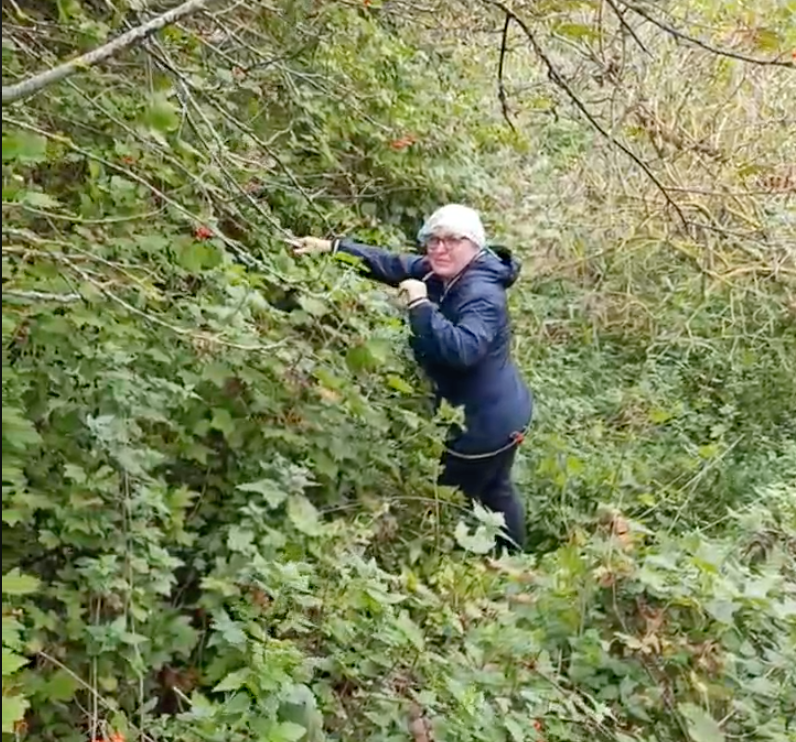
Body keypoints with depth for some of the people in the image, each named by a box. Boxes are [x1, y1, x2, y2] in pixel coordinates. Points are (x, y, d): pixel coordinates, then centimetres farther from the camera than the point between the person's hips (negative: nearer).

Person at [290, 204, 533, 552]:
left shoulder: (482, 296, -30)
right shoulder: (440, 273, -2)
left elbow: (461, 349, -45)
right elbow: (391, 264, -2)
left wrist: (420, 304, -41)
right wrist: (331, 247, -10)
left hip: (486, 421, -10)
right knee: (495, 491, 27)